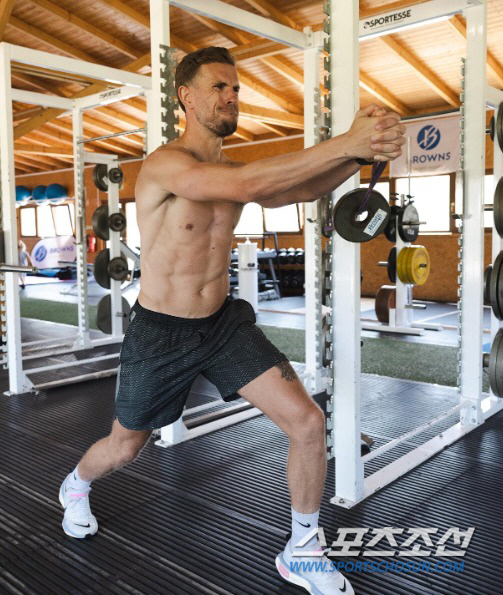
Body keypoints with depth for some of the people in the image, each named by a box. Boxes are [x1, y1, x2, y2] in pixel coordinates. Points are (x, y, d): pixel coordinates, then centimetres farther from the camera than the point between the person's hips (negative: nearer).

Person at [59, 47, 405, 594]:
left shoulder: (229, 169, 3)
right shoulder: (163, 164, -19)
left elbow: (296, 190, -13)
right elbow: (245, 186, -38)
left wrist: (360, 153, -29)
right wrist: (344, 144, -40)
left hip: (225, 322, 5)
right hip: (161, 333, -4)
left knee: (307, 423, -9)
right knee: (124, 448, 17)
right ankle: (75, 486, 56)